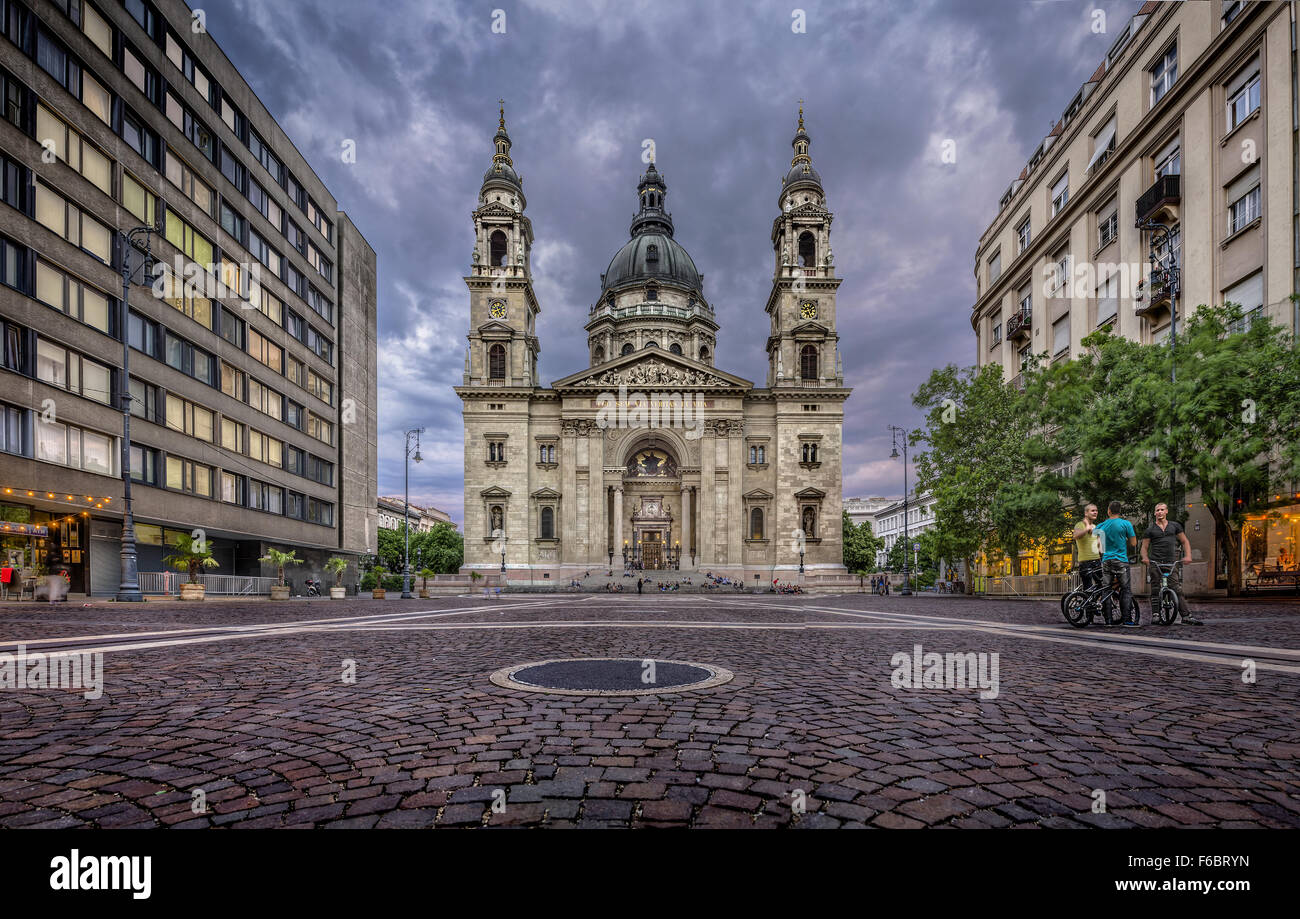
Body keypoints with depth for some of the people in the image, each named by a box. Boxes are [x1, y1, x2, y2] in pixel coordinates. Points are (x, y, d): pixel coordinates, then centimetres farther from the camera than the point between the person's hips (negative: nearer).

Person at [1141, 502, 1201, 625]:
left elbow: (1184, 541, 16)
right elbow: (1144, 547, 9)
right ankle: (1154, 615, 1)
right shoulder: (1150, 530, 12)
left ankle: (1186, 617, -6)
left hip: (1171, 563, 1)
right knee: (1155, 590, -2)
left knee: (1178, 590, -6)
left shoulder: (1175, 526, 16)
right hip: (1155, 563, -1)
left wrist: (1188, 555, 0)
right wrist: (1145, 558, -10)